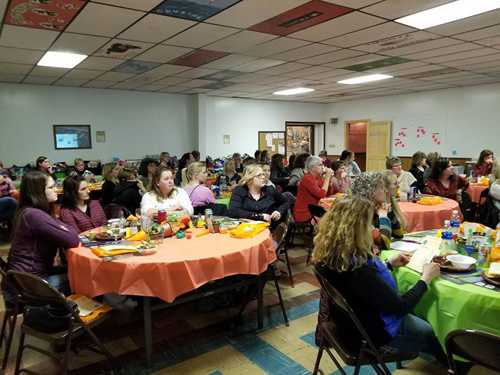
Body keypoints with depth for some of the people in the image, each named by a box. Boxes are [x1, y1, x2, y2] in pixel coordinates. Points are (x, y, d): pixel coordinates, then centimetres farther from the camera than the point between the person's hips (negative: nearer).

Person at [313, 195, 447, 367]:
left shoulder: (328, 253, -12)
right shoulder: (357, 269, -38)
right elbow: (401, 307, -26)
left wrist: (388, 263, 12)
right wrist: (426, 278, -12)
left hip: (353, 323, 8)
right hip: (375, 335, -8)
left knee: (423, 319, 27)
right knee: (434, 333, 18)